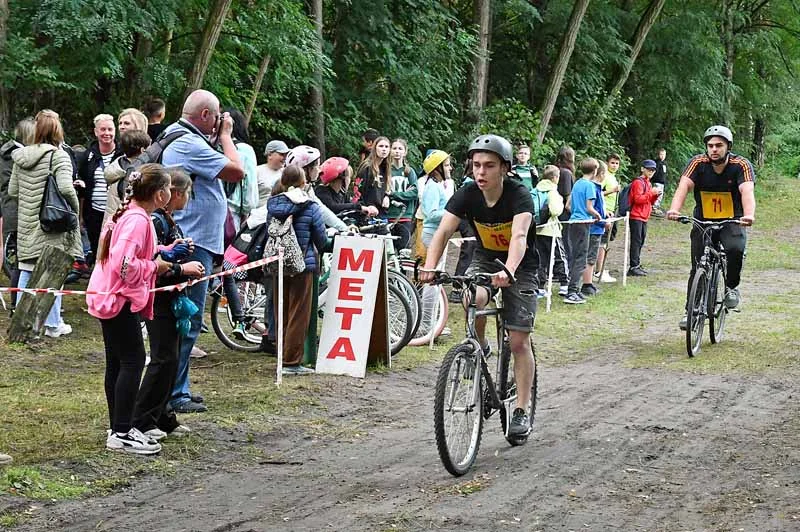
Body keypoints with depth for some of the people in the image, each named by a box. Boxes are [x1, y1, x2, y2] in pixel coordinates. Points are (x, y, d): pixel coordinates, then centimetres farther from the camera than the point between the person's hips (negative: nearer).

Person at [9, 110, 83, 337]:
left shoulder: (20, 156, 5)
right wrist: (74, 208, -6)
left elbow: (12, 191, 9)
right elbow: (66, 189, -23)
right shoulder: (59, 156, -13)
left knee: (26, 272, 13)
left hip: (26, 224, 5)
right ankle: (53, 324, 8)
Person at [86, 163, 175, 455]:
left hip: (109, 297, 11)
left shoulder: (128, 214, 12)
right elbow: (124, 265, -28)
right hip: (120, 299, -11)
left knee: (117, 362, 13)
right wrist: (154, 266, -14)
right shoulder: (138, 220, -20)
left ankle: (118, 428, 19)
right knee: (133, 360, -8)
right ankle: (122, 434, -7)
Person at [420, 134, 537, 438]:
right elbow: (443, 231, -26)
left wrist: (508, 271, -61)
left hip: (520, 266, -3)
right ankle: (480, 348, -3)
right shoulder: (467, 194, -16)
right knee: (473, 298, -32)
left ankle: (521, 411, 4)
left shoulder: (519, 195, -27)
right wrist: (429, 267, -44)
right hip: (485, 258, 3)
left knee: (519, 342, -7)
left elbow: (519, 236, -42)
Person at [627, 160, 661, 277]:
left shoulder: (648, 183, 20)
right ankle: (633, 267, -11)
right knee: (636, 241, -11)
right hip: (636, 216, -10)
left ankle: (637, 265, 17)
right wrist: (651, 193, -22)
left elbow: (649, 201, 23)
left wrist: (655, 196, 5)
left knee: (641, 241, 12)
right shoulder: (638, 182, -10)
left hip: (644, 217, 10)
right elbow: (638, 199, -21)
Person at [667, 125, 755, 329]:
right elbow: (684, 186, -27)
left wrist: (749, 215, -51)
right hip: (703, 221, 2)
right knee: (698, 267, -4)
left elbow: (747, 191, -31)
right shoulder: (698, 163, -12)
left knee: (735, 249, -30)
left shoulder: (741, 165, -15)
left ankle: (731, 287, -5)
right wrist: (674, 209, -47)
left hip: (731, 222, -2)